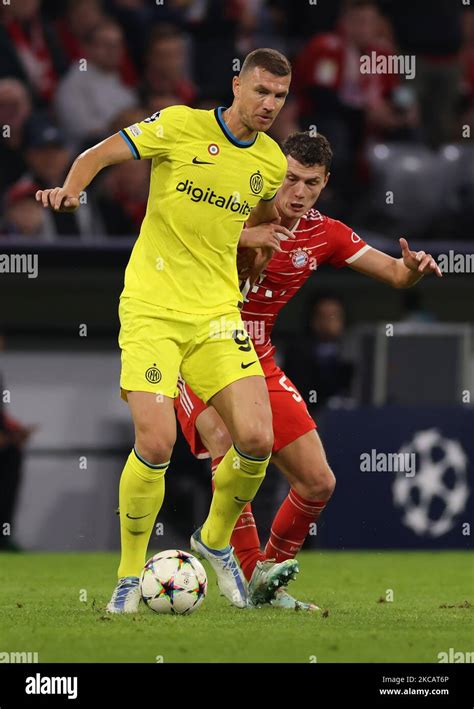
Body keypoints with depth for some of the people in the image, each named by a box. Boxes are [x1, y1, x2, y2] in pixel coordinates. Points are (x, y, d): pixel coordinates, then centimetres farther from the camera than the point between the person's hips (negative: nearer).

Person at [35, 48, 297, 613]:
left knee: (256, 440, -11)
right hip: (152, 311, -4)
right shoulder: (181, 126, -5)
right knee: (156, 445, -16)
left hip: (217, 313, 4)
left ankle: (216, 541, 18)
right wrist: (70, 188, -19)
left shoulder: (271, 163, 9)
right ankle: (129, 576, 3)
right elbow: (99, 154, -2)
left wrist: (259, 238, 13)